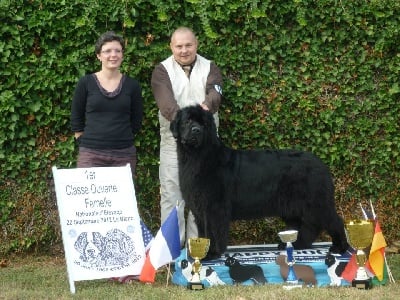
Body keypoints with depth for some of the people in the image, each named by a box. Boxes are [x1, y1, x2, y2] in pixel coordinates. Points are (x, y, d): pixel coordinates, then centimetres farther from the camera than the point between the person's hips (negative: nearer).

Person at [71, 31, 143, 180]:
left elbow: (136, 122, 13)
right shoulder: (85, 83, 2)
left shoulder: (132, 85, 7)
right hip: (91, 155, -1)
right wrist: (86, 143, 4)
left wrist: (121, 140, 8)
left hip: (124, 155, 2)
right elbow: (76, 120, 8)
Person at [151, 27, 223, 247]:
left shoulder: (209, 68, 6)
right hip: (173, 140, -1)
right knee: (171, 195, -1)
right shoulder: (162, 70, 1)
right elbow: (165, 100, -17)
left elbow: (215, 93, -14)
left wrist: (207, 106, -38)